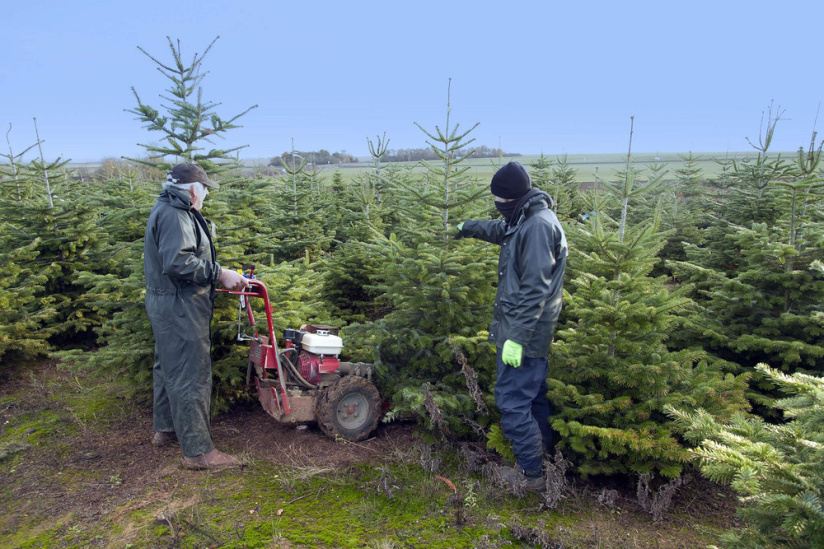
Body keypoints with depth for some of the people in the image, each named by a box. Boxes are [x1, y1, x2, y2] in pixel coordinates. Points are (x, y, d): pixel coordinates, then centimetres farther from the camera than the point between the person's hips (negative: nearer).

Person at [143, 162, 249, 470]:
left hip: (166, 305, 12)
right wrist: (220, 274, -24)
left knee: (168, 367, 22)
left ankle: (165, 429, 39)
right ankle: (197, 450, 3)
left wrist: (216, 275, 15)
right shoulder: (174, 215, -18)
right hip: (179, 308, -12)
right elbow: (178, 262, -29)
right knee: (191, 376, -5)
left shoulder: (168, 211, 16)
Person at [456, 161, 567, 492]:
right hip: (535, 331, 10)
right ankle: (543, 444, 40)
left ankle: (530, 473, 10)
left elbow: (535, 289, -27)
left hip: (524, 332, -10)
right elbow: (501, 230, 33)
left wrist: (517, 337, -27)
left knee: (512, 399, -3)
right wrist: (467, 227, 46)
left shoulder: (538, 226, -23)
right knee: (533, 389, 23)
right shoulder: (527, 220, 9)